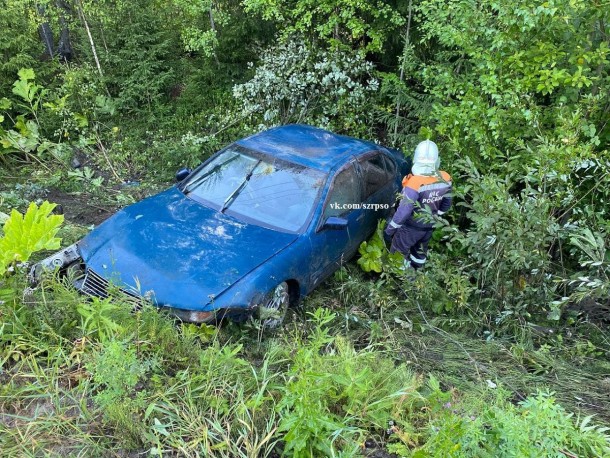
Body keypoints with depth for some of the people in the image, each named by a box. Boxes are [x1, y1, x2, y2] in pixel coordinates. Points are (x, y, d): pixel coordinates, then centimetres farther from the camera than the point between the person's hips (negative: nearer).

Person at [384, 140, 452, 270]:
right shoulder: (445, 179, -14)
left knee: (399, 252, 14)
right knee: (420, 250, 28)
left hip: (412, 227, -6)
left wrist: (390, 228, -14)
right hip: (429, 226, 6)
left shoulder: (415, 184, -34)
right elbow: (446, 204, 2)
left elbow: (404, 211, -29)